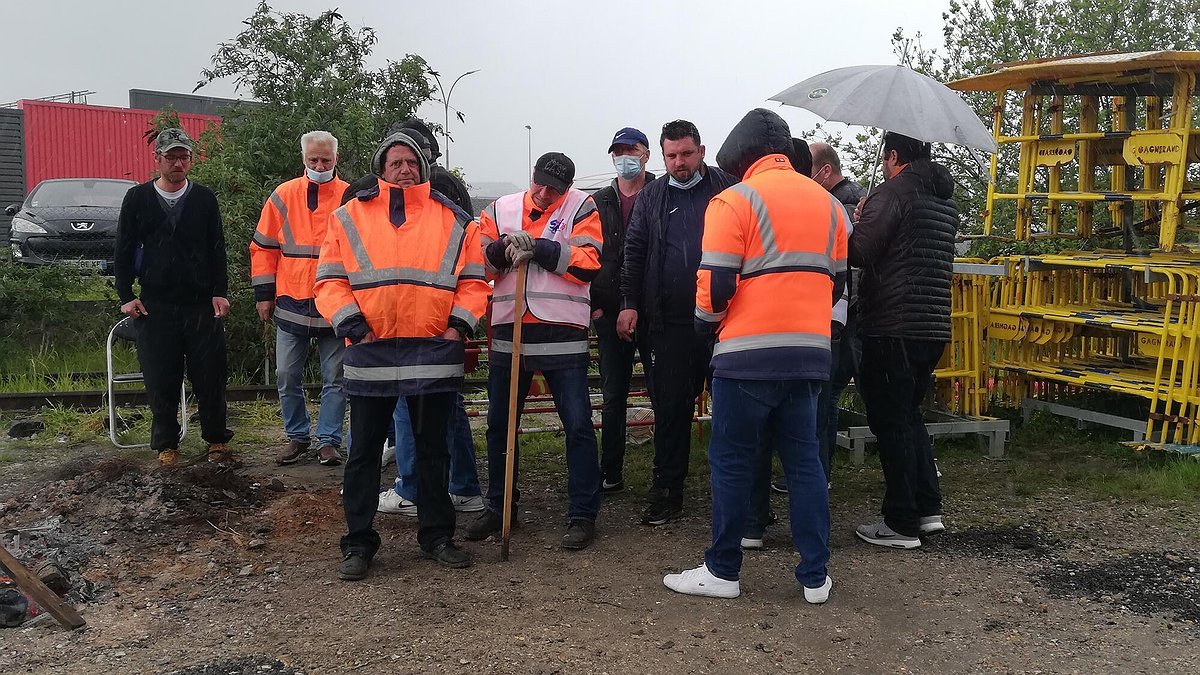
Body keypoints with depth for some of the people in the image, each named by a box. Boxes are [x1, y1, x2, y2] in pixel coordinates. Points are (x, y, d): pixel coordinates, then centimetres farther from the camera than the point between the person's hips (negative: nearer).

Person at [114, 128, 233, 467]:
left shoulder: (204, 198, 6)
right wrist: (126, 295, 1)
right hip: (155, 306, 0)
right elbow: (124, 250, 8)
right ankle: (166, 446, 15)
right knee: (161, 381, 4)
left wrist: (220, 292, -2)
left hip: (202, 304, 0)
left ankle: (217, 441, 15)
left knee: (210, 377, 2)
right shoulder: (137, 198, 5)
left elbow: (217, 249, 6)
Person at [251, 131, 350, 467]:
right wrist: (264, 294, 4)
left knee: (334, 379, 4)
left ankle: (328, 440, 13)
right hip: (291, 305, 2)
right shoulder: (284, 196, 4)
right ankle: (297, 437, 22)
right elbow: (263, 247, 8)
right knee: (287, 377, 8)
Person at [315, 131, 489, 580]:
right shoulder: (350, 216, 7)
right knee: (364, 452, 7)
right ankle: (358, 542, 18)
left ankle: (437, 534, 24)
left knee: (433, 450, 11)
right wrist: (351, 324, -9)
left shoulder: (453, 221, 8)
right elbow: (330, 281, 3)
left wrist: (459, 325, -6)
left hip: (434, 355, 1)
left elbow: (473, 282, 8)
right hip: (370, 353, 0)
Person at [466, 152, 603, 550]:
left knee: (578, 425, -2)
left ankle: (583, 514, 9)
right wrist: (502, 249, -14)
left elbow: (588, 264, -12)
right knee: (499, 424, 13)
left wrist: (537, 248, -18)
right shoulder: (500, 210, 11)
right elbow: (477, 263, 6)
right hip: (508, 330, 4)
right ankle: (499, 506, 28)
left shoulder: (581, 209, 1)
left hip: (562, 334, -4)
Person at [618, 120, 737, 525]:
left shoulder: (727, 189, 4)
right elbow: (634, 252, 11)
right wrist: (630, 303, 1)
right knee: (670, 408, 6)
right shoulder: (651, 197, 11)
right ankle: (667, 492, 15)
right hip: (669, 322, 2)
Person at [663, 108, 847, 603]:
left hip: (749, 354, -6)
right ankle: (815, 576, 16)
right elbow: (836, 282, 18)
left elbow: (715, 285, -11)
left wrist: (706, 324, 8)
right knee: (803, 460, 12)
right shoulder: (827, 202, 14)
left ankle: (722, 572, 13)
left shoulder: (735, 200, -5)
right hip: (810, 353, 6)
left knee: (732, 462, 5)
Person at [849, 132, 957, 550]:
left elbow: (858, 254, -15)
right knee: (909, 414, 20)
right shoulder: (946, 202, 17)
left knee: (891, 422, 0)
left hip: (893, 327, -8)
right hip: (935, 326, 8)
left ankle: (902, 524, 6)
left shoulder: (893, 193, -10)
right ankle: (929, 509, 19)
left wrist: (858, 224, 5)